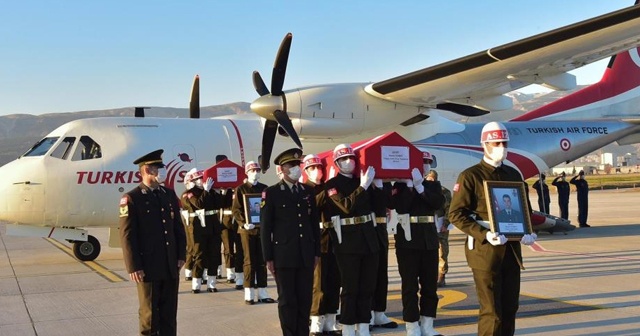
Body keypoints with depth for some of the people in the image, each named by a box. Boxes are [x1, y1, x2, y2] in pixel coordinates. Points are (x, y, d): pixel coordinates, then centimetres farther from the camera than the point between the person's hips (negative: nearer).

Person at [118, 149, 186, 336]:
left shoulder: (169, 195, 11)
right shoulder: (132, 199, -7)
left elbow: (178, 227, 14)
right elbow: (127, 235, -11)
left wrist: (181, 255, 7)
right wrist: (134, 267, -14)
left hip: (171, 266, 5)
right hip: (148, 268, -5)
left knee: (169, 313, 11)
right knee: (150, 313, 5)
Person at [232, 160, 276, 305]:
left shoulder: (264, 188, 11)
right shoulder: (241, 189, 2)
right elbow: (236, 210, -4)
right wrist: (244, 223, -18)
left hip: (262, 228, 3)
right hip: (247, 229, -3)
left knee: (262, 260, 5)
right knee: (249, 261, 0)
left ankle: (262, 292, 10)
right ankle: (249, 294, 4)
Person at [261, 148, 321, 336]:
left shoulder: (308, 192, 10)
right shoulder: (271, 193, -2)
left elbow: (314, 223, 13)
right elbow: (265, 228, -4)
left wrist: (316, 252, 9)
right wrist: (268, 258, -7)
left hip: (306, 255, 4)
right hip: (284, 255, -4)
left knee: (305, 299, 6)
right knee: (287, 301, 2)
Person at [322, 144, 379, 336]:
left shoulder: (361, 181, 13)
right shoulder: (331, 185, -5)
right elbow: (347, 205, -20)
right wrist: (363, 186, -21)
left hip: (369, 238, 6)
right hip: (347, 242, -6)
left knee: (368, 286, 10)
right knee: (350, 288, -2)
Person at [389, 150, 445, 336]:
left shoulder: (434, 185, 12)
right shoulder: (400, 185, 1)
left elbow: (438, 203, -8)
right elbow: (399, 206, -16)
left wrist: (420, 187, -13)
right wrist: (411, 185, -15)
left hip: (430, 239, 4)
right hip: (408, 239, -4)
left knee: (430, 284, 5)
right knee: (410, 285, -1)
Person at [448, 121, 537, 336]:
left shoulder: (514, 175, 13)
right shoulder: (470, 176, -5)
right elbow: (456, 214, -11)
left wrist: (528, 232, -1)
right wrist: (484, 235, -22)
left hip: (512, 250, 6)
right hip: (485, 251, -6)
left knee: (510, 309, 9)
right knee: (492, 312, -4)